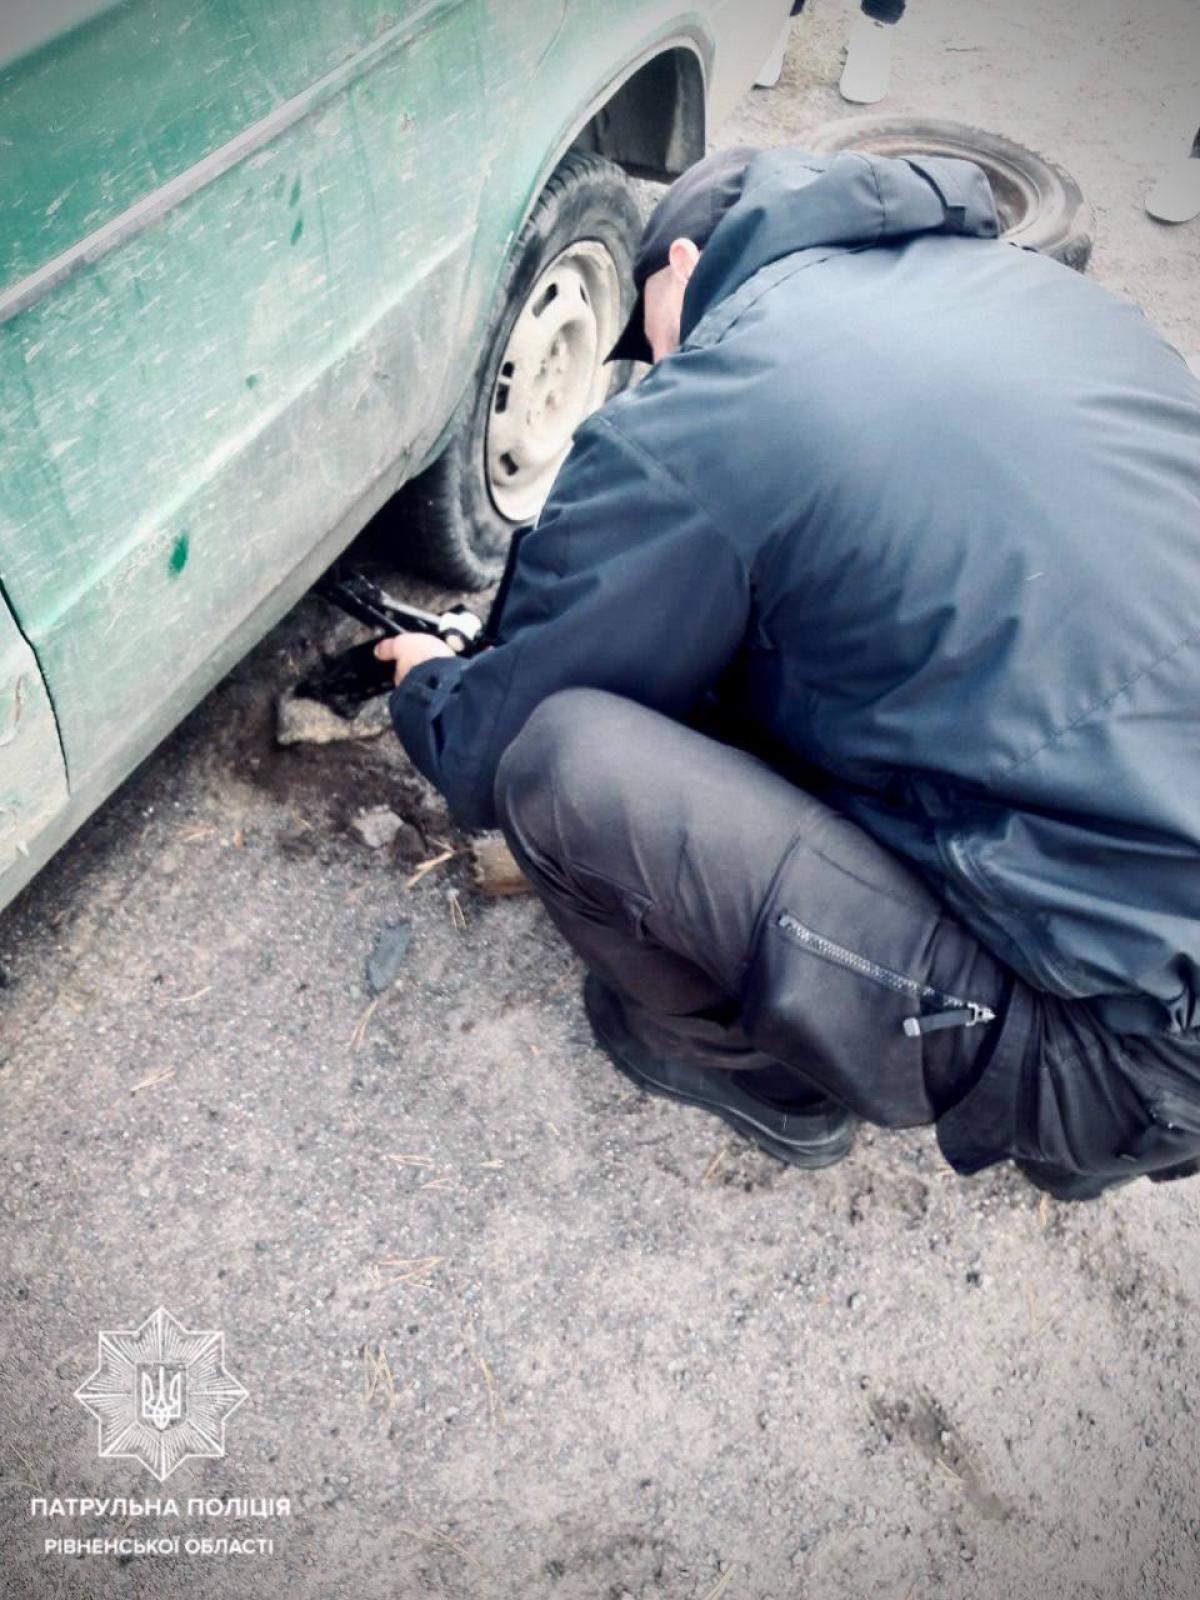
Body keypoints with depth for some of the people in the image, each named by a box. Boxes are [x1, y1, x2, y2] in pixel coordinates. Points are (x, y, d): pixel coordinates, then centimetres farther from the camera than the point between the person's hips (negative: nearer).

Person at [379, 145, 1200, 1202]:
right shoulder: (1053, 295, 11)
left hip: (1112, 1052, -8)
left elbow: (491, 757, -1)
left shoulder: (697, 418, -12)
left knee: (562, 758, -12)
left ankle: (763, 1074, 15)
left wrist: (426, 686, 25)